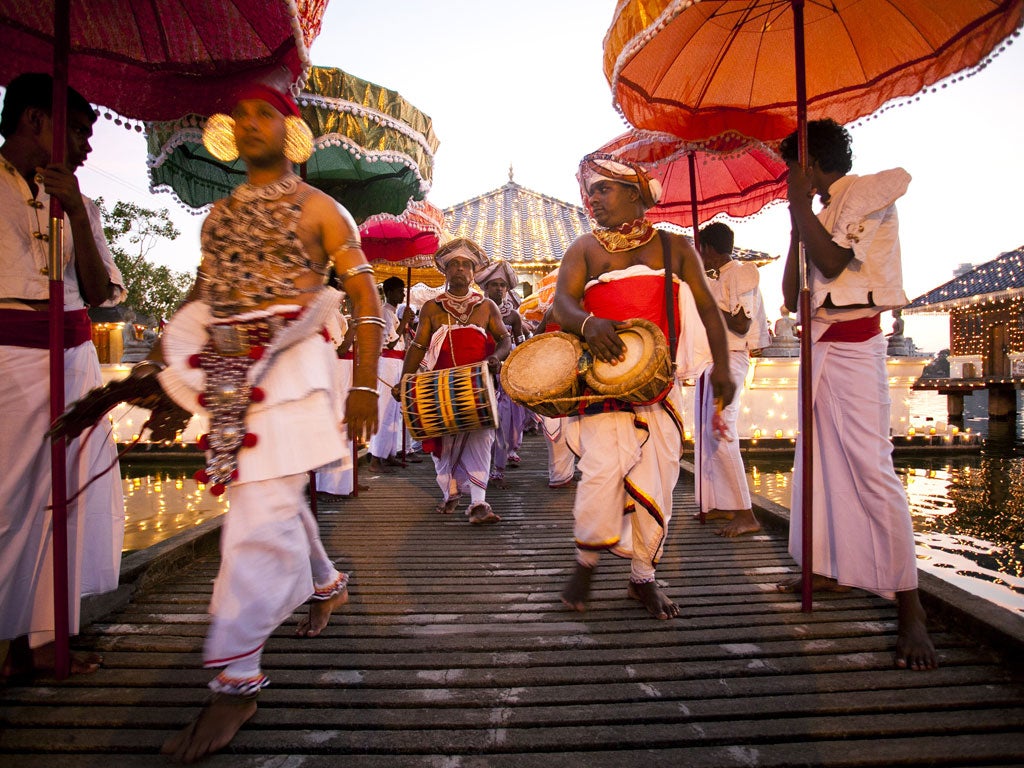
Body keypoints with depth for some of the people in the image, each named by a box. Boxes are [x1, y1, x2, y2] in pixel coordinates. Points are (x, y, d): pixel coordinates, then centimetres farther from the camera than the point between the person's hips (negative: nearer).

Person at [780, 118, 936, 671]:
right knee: (819, 460, 10)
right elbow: (792, 298, 13)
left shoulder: (869, 194, -2)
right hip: (819, 343, 9)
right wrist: (797, 227, 10)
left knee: (870, 466, -15)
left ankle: (911, 610, -9)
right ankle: (831, 571, 21)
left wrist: (798, 204, -9)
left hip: (852, 342, -9)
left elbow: (832, 263, -19)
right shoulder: (824, 212, 19)